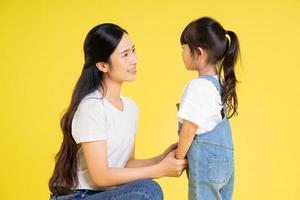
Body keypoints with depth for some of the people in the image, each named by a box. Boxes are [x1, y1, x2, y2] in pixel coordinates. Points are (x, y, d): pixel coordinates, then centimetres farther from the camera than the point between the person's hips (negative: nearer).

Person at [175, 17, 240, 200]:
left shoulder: (198, 86, -19)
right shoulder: (220, 82, 7)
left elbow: (189, 129, -17)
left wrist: (178, 158, -5)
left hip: (205, 160, -8)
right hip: (226, 159, 8)